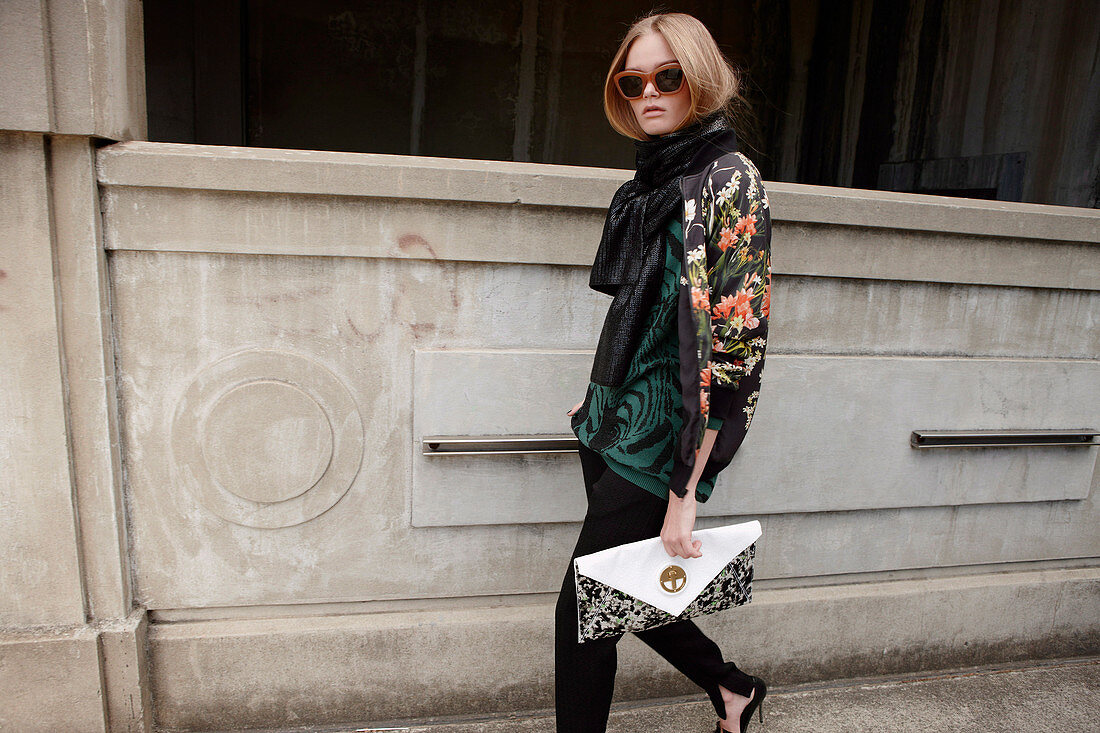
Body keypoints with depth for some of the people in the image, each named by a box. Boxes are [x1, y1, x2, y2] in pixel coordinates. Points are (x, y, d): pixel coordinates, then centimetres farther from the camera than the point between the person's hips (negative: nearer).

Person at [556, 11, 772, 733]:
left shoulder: (729, 179, -15)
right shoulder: (652, 179, 9)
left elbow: (734, 345, -21)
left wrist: (685, 493, -21)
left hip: (663, 441, -8)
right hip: (616, 424, 8)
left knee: (583, 612, 4)